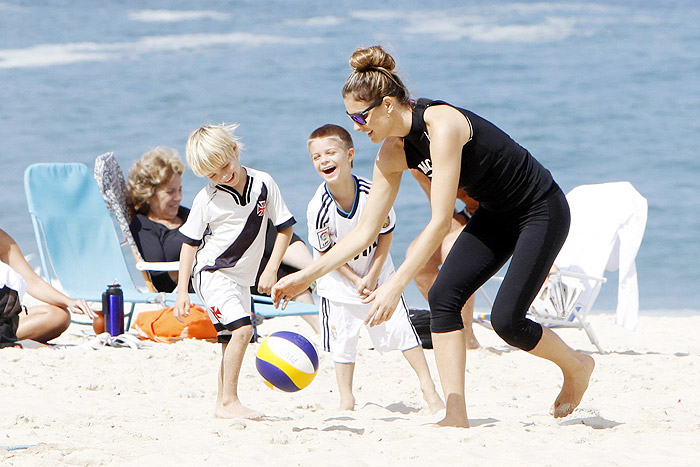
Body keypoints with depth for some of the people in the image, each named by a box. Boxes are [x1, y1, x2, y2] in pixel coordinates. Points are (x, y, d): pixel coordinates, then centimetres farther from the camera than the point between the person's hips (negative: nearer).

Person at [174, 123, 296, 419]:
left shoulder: (263, 184, -3)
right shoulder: (206, 200, -9)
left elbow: (285, 228, 4)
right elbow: (190, 243, -1)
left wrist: (271, 270, -5)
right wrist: (182, 291, -5)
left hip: (241, 277, 5)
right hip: (211, 273, -5)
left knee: (231, 340, 7)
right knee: (242, 329, -20)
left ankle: (223, 403, 16)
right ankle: (228, 402, -19)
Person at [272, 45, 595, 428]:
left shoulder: (442, 125, -30)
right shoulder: (393, 153, -5)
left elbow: (440, 223, -34)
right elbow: (366, 230, 1)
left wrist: (395, 285, -37)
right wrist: (306, 276, -6)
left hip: (542, 211, -8)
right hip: (495, 213, 8)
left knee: (506, 320, -14)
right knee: (443, 297, -9)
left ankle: (576, 366, 16)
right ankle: (456, 416, -10)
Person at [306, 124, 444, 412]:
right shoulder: (319, 207, -25)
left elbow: (386, 233, -9)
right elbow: (326, 251, -12)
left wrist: (372, 276, -12)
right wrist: (355, 281, -13)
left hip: (377, 272, 0)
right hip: (340, 279, 0)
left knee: (399, 328, -1)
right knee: (343, 337, 4)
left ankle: (428, 387, 12)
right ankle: (346, 400, 17)